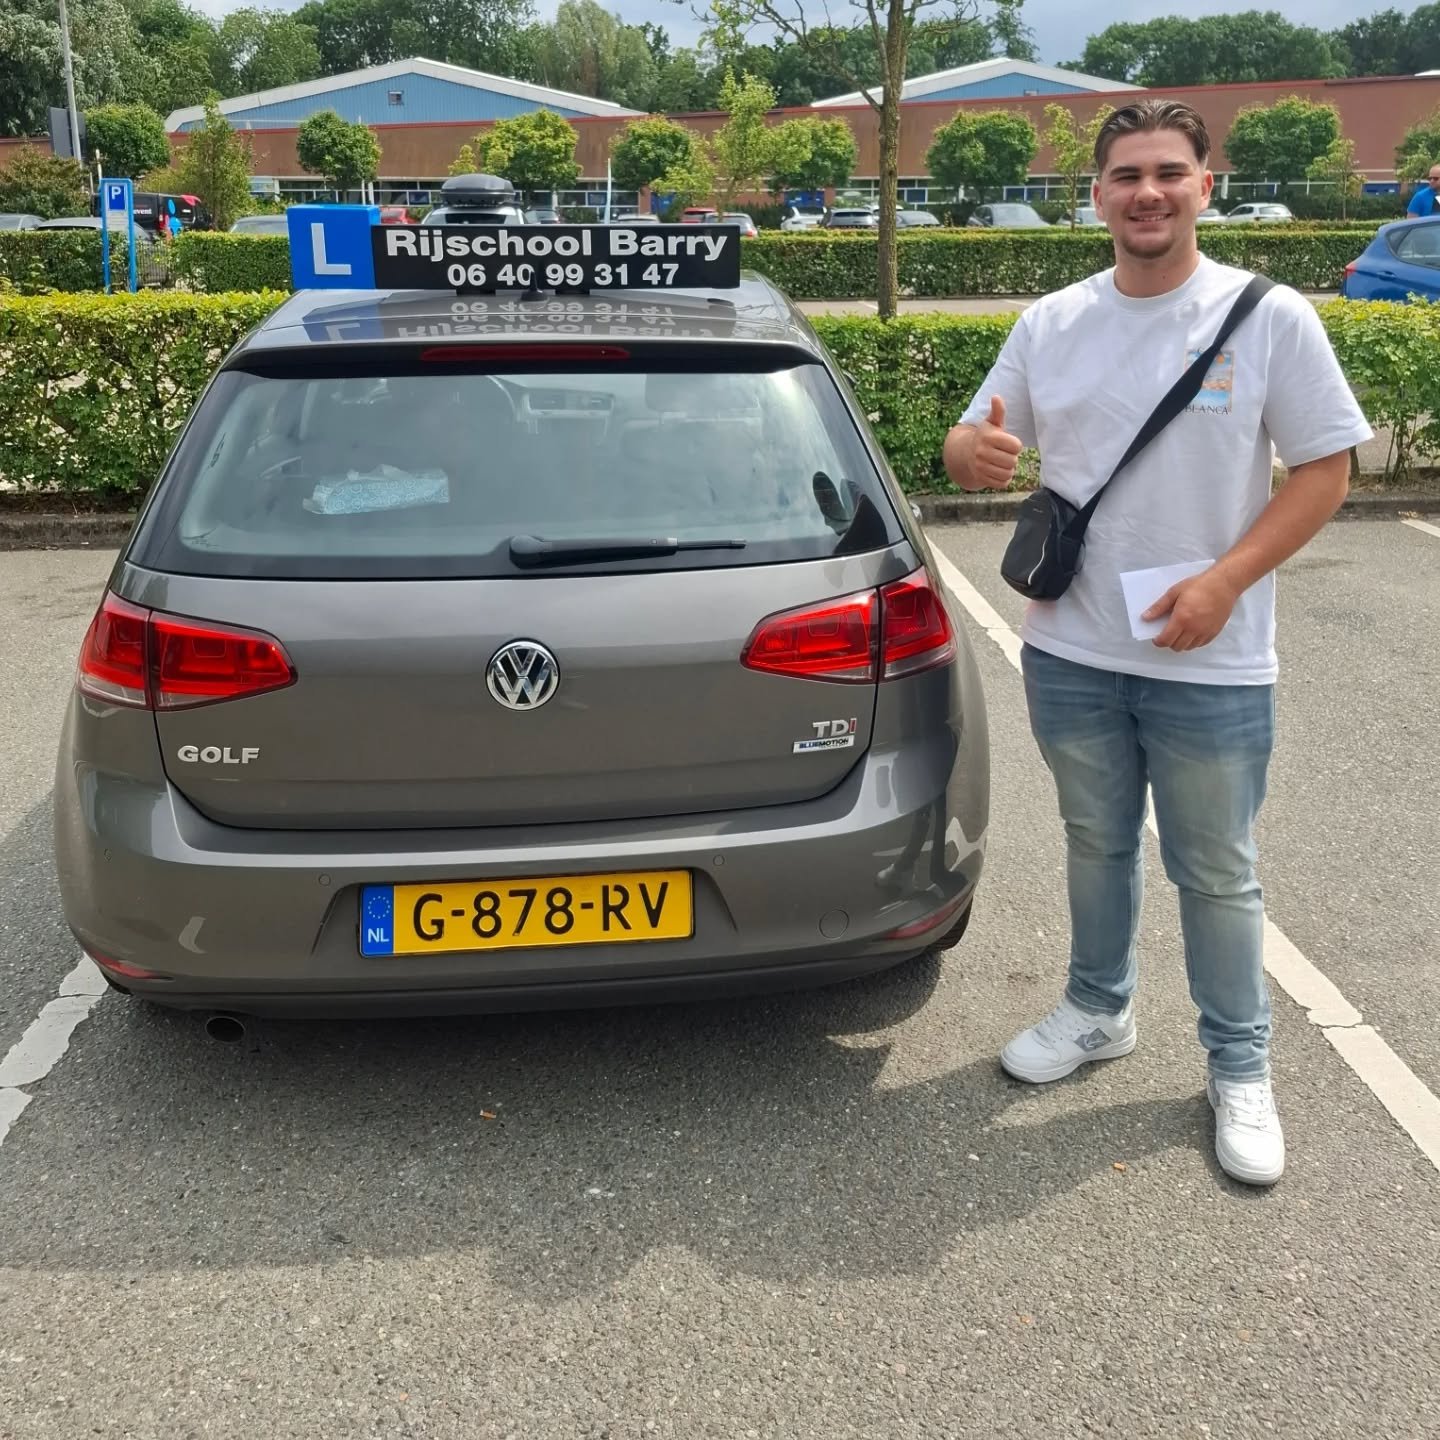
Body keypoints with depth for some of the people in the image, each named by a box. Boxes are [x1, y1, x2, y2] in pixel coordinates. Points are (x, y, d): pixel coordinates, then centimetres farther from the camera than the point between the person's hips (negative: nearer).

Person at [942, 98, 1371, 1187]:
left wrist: (1224, 580, -19)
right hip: (1071, 654, 4)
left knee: (1216, 875, 9)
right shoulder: (1049, 323, 3)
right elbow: (976, 443, 8)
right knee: (1097, 844, 20)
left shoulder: (1271, 318, -8)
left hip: (1212, 668, -3)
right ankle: (1100, 1011, 41)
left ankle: (1241, 1068, 27)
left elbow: (1327, 469, -6)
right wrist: (976, 453, -18)